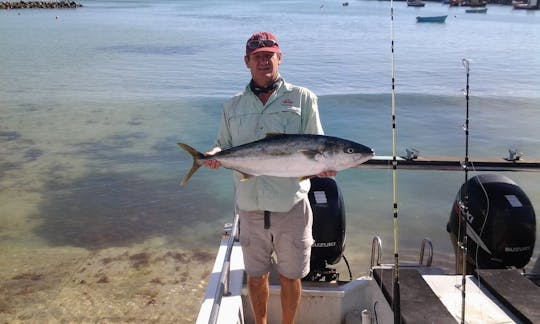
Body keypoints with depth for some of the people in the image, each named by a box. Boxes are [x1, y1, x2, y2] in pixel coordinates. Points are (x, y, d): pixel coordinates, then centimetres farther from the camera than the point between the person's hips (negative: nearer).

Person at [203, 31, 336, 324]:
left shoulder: (302, 99, 0)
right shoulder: (233, 106, 9)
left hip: (291, 205, -2)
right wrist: (213, 156, -12)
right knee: (255, 275, 17)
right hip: (250, 206, 3)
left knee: (290, 277, 12)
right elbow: (223, 145, 12)